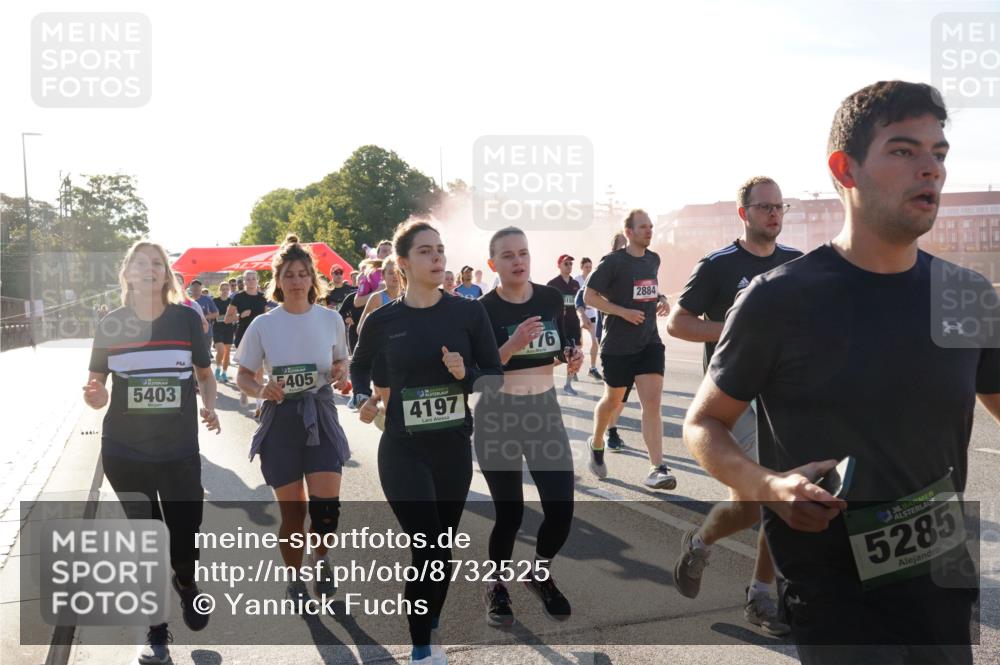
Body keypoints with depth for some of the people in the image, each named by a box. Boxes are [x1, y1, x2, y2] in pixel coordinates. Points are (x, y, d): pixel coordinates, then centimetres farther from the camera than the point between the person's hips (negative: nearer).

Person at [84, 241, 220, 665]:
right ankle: (156, 630, 29)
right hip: (124, 452, 1)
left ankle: (185, 582, 40)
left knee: (185, 540, 2)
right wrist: (95, 397, -17)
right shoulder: (111, 325, -1)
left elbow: (205, 374, 9)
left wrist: (209, 406, -10)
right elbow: (97, 388, 6)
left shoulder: (186, 318, -3)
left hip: (180, 451, 0)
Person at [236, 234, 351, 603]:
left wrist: (340, 372, -10)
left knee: (326, 506, -10)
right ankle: (295, 576, 31)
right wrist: (261, 389, -18)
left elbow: (342, 363, 13)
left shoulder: (331, 319, -1)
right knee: (293, 510, 5)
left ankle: (319, 558, 24)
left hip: (321, 418, 1)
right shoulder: (262, 325, -4)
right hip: (280, 420, 0)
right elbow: (243, 376, 4)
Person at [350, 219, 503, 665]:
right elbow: (359, 366, 14)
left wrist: (466, 375, -19)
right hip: (403, 452, -2)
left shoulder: (469, 312, -5)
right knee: (434, 554, -6)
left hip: (455, 449, 2)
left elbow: (496, 375, 0)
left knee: (439, 549, 15)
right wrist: (365, 399, -4)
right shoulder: (382, 320, -5)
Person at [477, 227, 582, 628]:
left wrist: (571, 356, -8)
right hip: (498, 413, -4)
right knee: (510, 512, -1)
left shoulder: (551, 298, 0)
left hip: (545, 407, 4)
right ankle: (497, 587, 27)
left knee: (562, 508, 0)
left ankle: (539, 574, 31)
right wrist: (513, 344, -31)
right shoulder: (484, 309, -12)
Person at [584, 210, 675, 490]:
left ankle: (657, 469, -12)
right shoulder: (612, 262, -10)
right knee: (613, 400, 13)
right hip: (618, 345, -4)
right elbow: (589, 296, -9)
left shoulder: (654, 260, 8)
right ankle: (597, 444, 41)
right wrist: (624, 312, -19)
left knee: (652, 402, -9)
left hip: (649, 343, 4)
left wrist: (661, 298, 5)